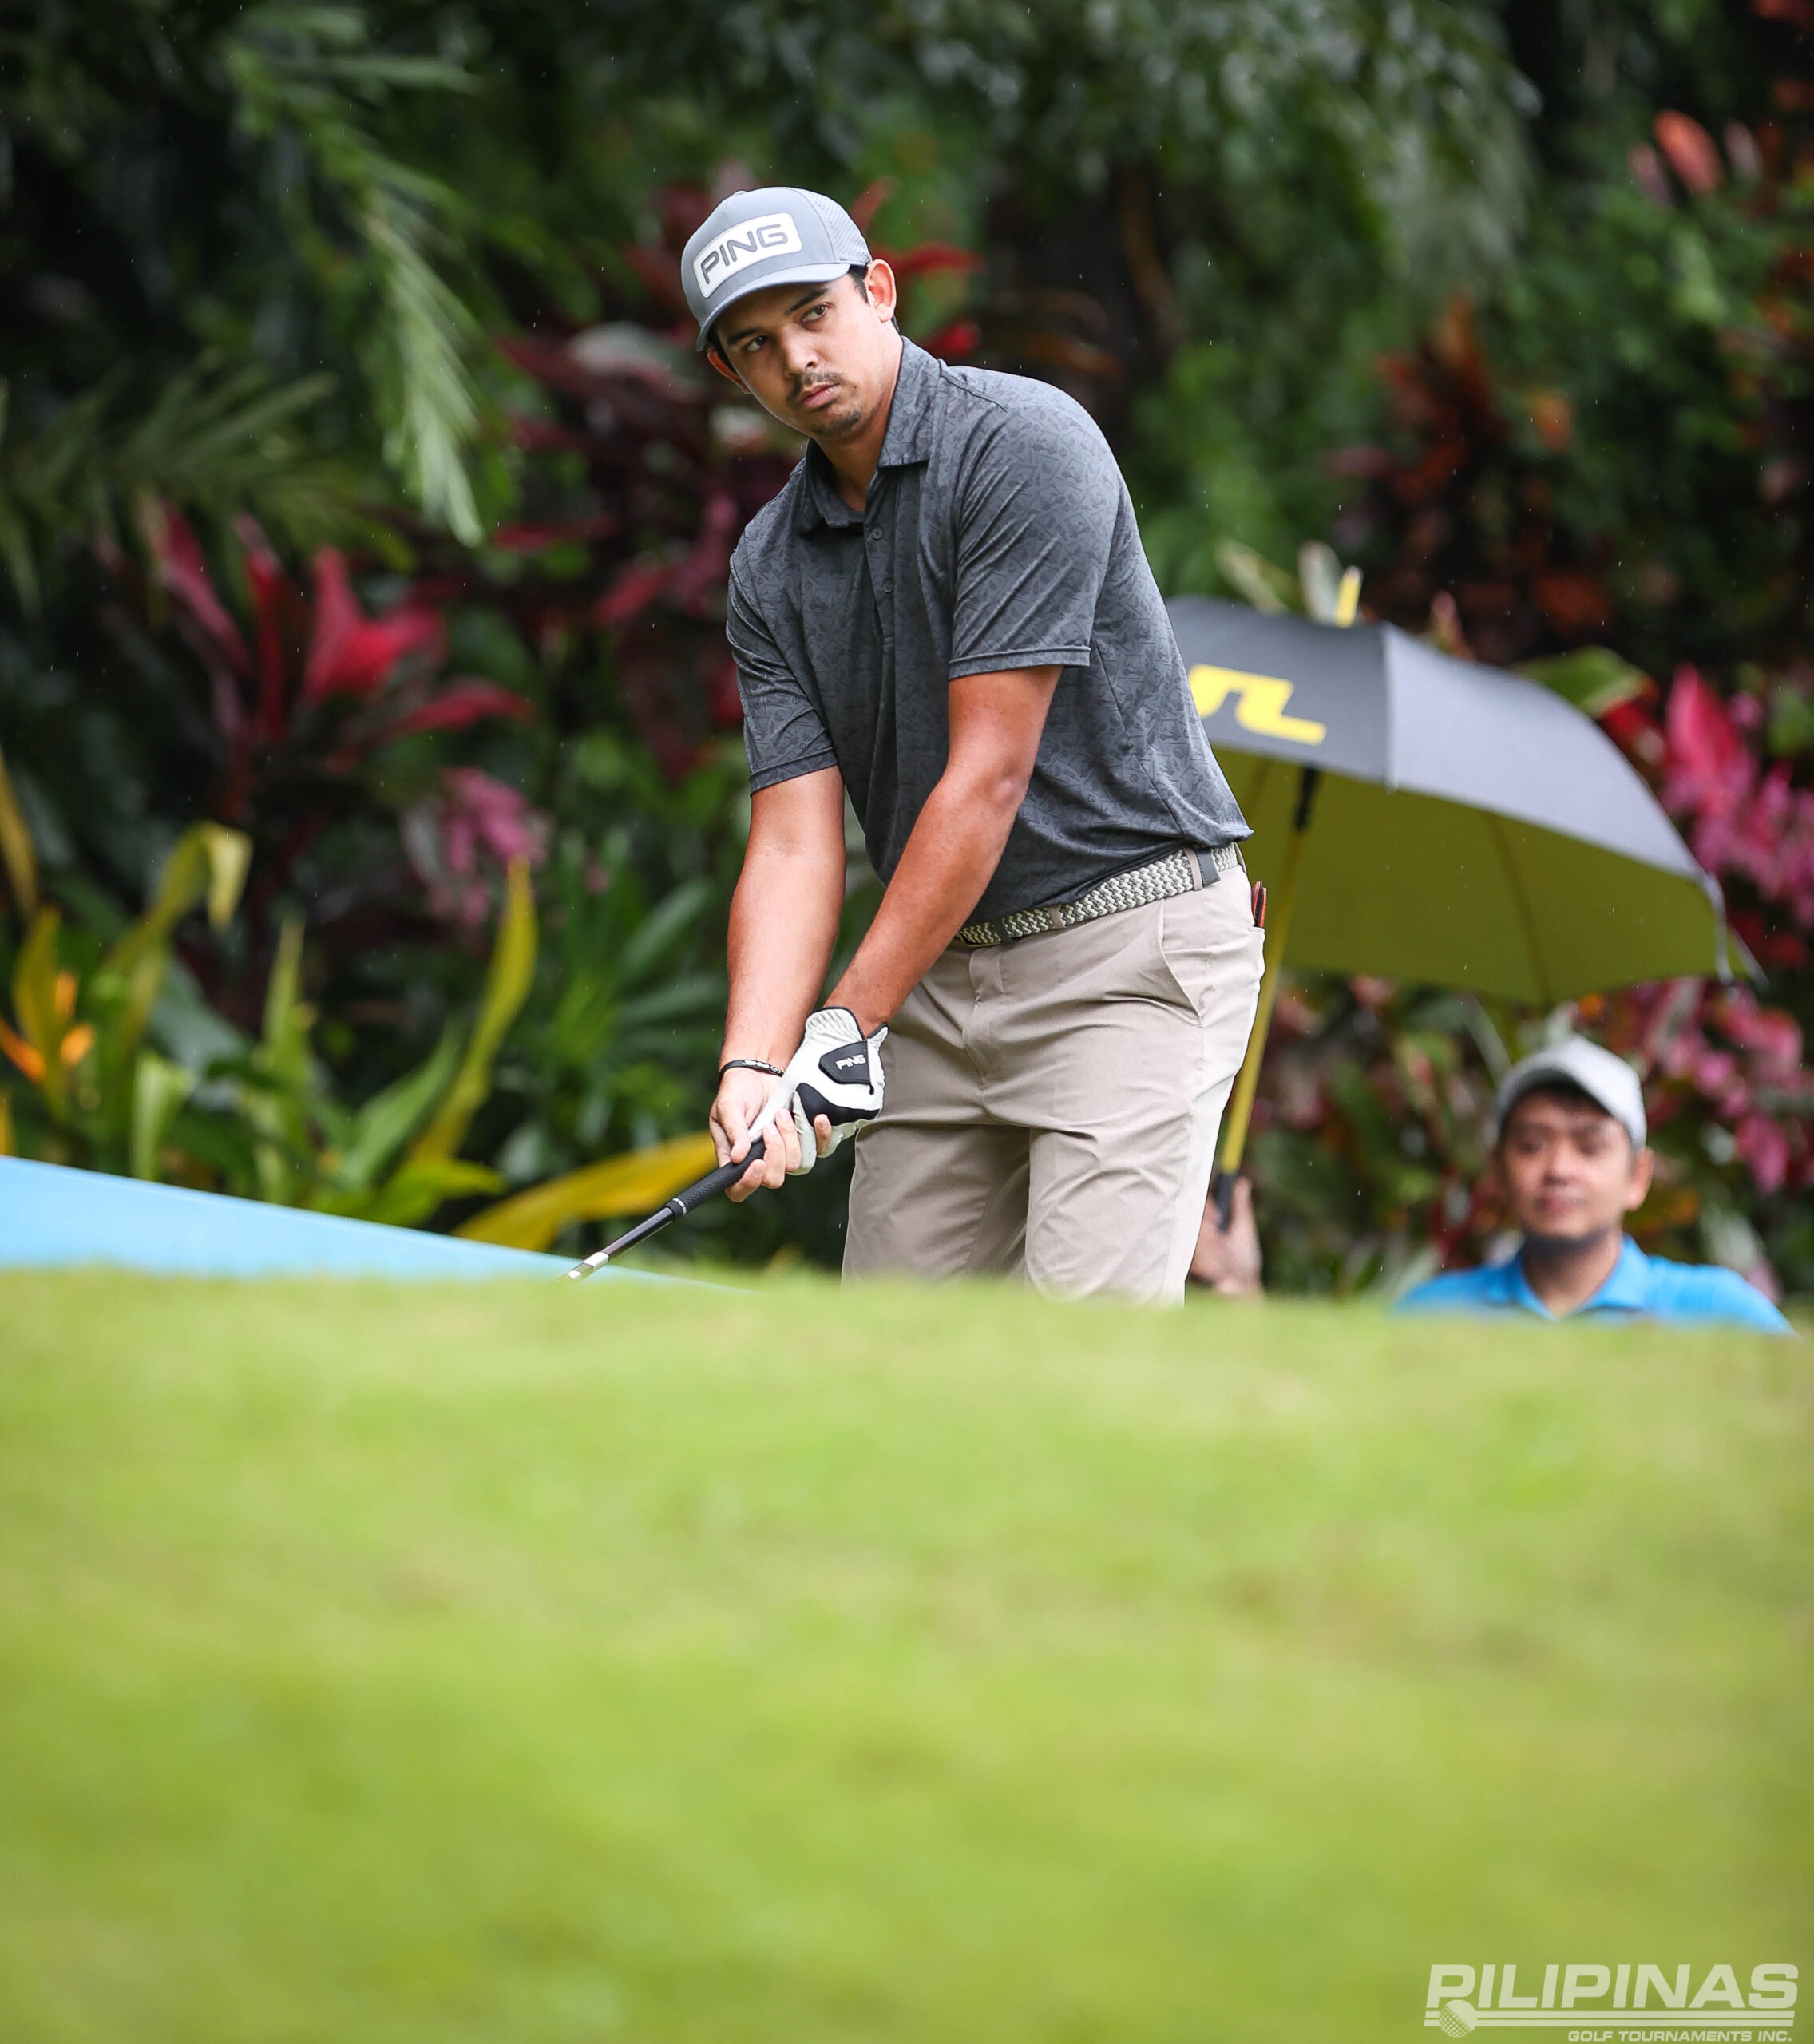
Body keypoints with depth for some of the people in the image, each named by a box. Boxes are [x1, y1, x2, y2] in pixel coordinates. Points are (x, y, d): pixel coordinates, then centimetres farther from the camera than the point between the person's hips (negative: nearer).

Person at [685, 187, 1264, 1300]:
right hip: (942, 971, 7)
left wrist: (850, 1021, -17)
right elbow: (794, 846, 0)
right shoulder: (770, 569, 6)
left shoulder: (1024, 444, -15)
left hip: (1130, 951, -7)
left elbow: (989, 774, -18)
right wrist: (755, 1063, -18)